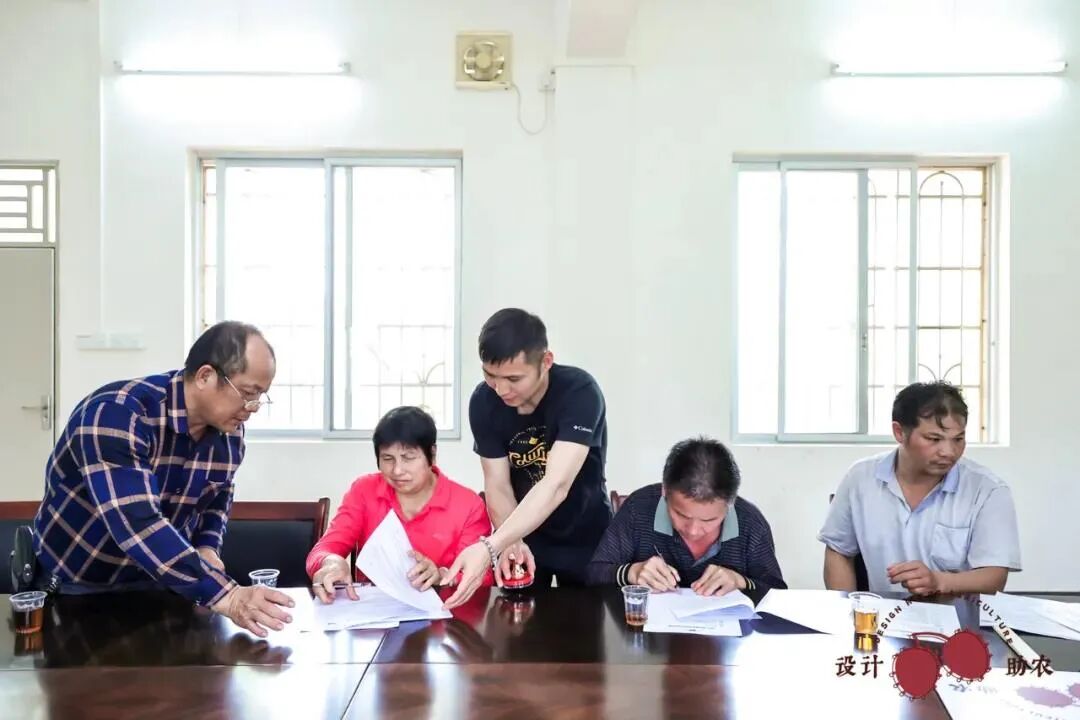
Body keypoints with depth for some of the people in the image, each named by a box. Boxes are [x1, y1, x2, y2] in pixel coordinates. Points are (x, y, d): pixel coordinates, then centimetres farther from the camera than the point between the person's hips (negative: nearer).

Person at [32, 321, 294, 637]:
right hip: (76, 585, -4)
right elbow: (135, 524, -40)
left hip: (156, 583, 4)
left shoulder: (230, 430, -8)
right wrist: (224, 595, -45)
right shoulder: (117, 413, -29)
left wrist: (207, 548, -7)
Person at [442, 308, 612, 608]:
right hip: (524, 533, 3)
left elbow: (556, 485, -40)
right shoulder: (483, 401, -17)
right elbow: (497, 485, -13)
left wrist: (489, 546, -51)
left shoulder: (580, 392, -30)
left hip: (583, 536, -2)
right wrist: (510, 542, -33)